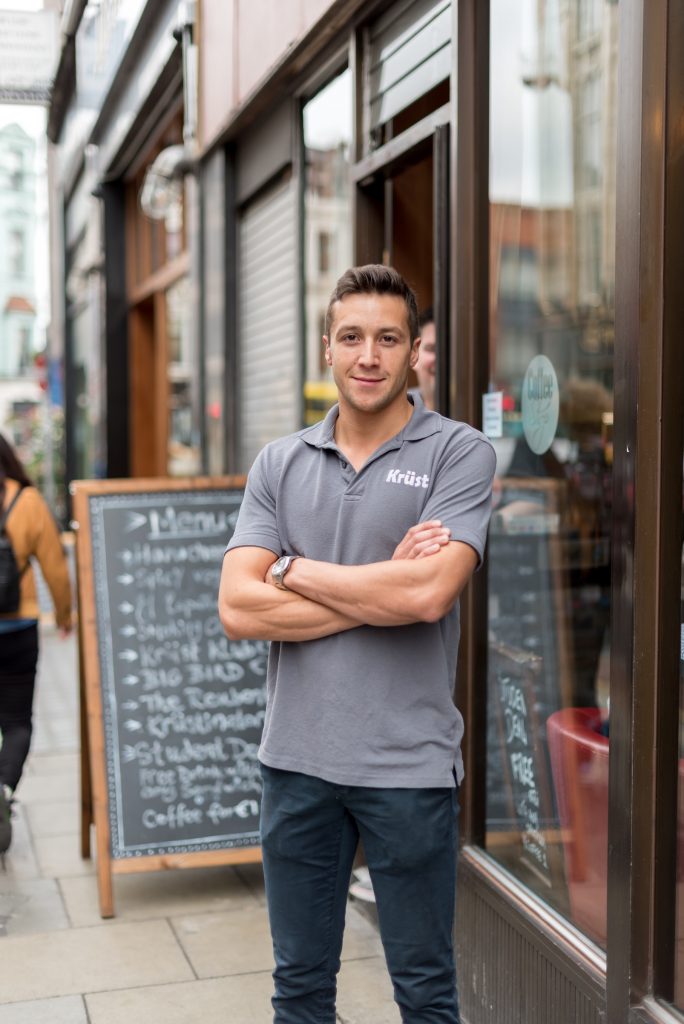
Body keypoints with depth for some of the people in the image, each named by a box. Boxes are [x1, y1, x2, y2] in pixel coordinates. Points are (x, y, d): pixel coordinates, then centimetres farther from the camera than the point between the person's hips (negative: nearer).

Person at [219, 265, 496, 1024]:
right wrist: (382, 593, -13)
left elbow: (427, 594, -21)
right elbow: (238, 610, -7)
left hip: (409, 762, -3)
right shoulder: (279, 463, 4)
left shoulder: (459, 453, -6)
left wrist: (292, 570, -9)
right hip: (296, 757, 3)